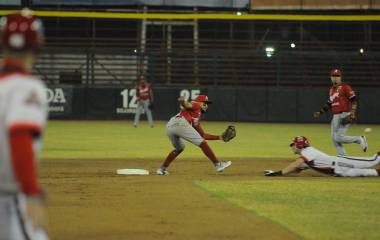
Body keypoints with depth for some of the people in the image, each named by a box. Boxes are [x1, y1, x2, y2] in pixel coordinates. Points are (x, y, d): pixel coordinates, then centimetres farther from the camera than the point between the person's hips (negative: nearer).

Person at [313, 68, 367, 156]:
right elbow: (329, 104, 28)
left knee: (339, 138, -17)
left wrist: (352, 114, -21)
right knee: (334, 139, 5)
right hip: (335, 117, 8)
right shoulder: (331, 90, 18)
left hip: (344, 116, -8)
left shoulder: (345, 87, -6)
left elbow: (354, 100, -12)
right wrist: (320, 112, 18)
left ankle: (360, 139, 2)